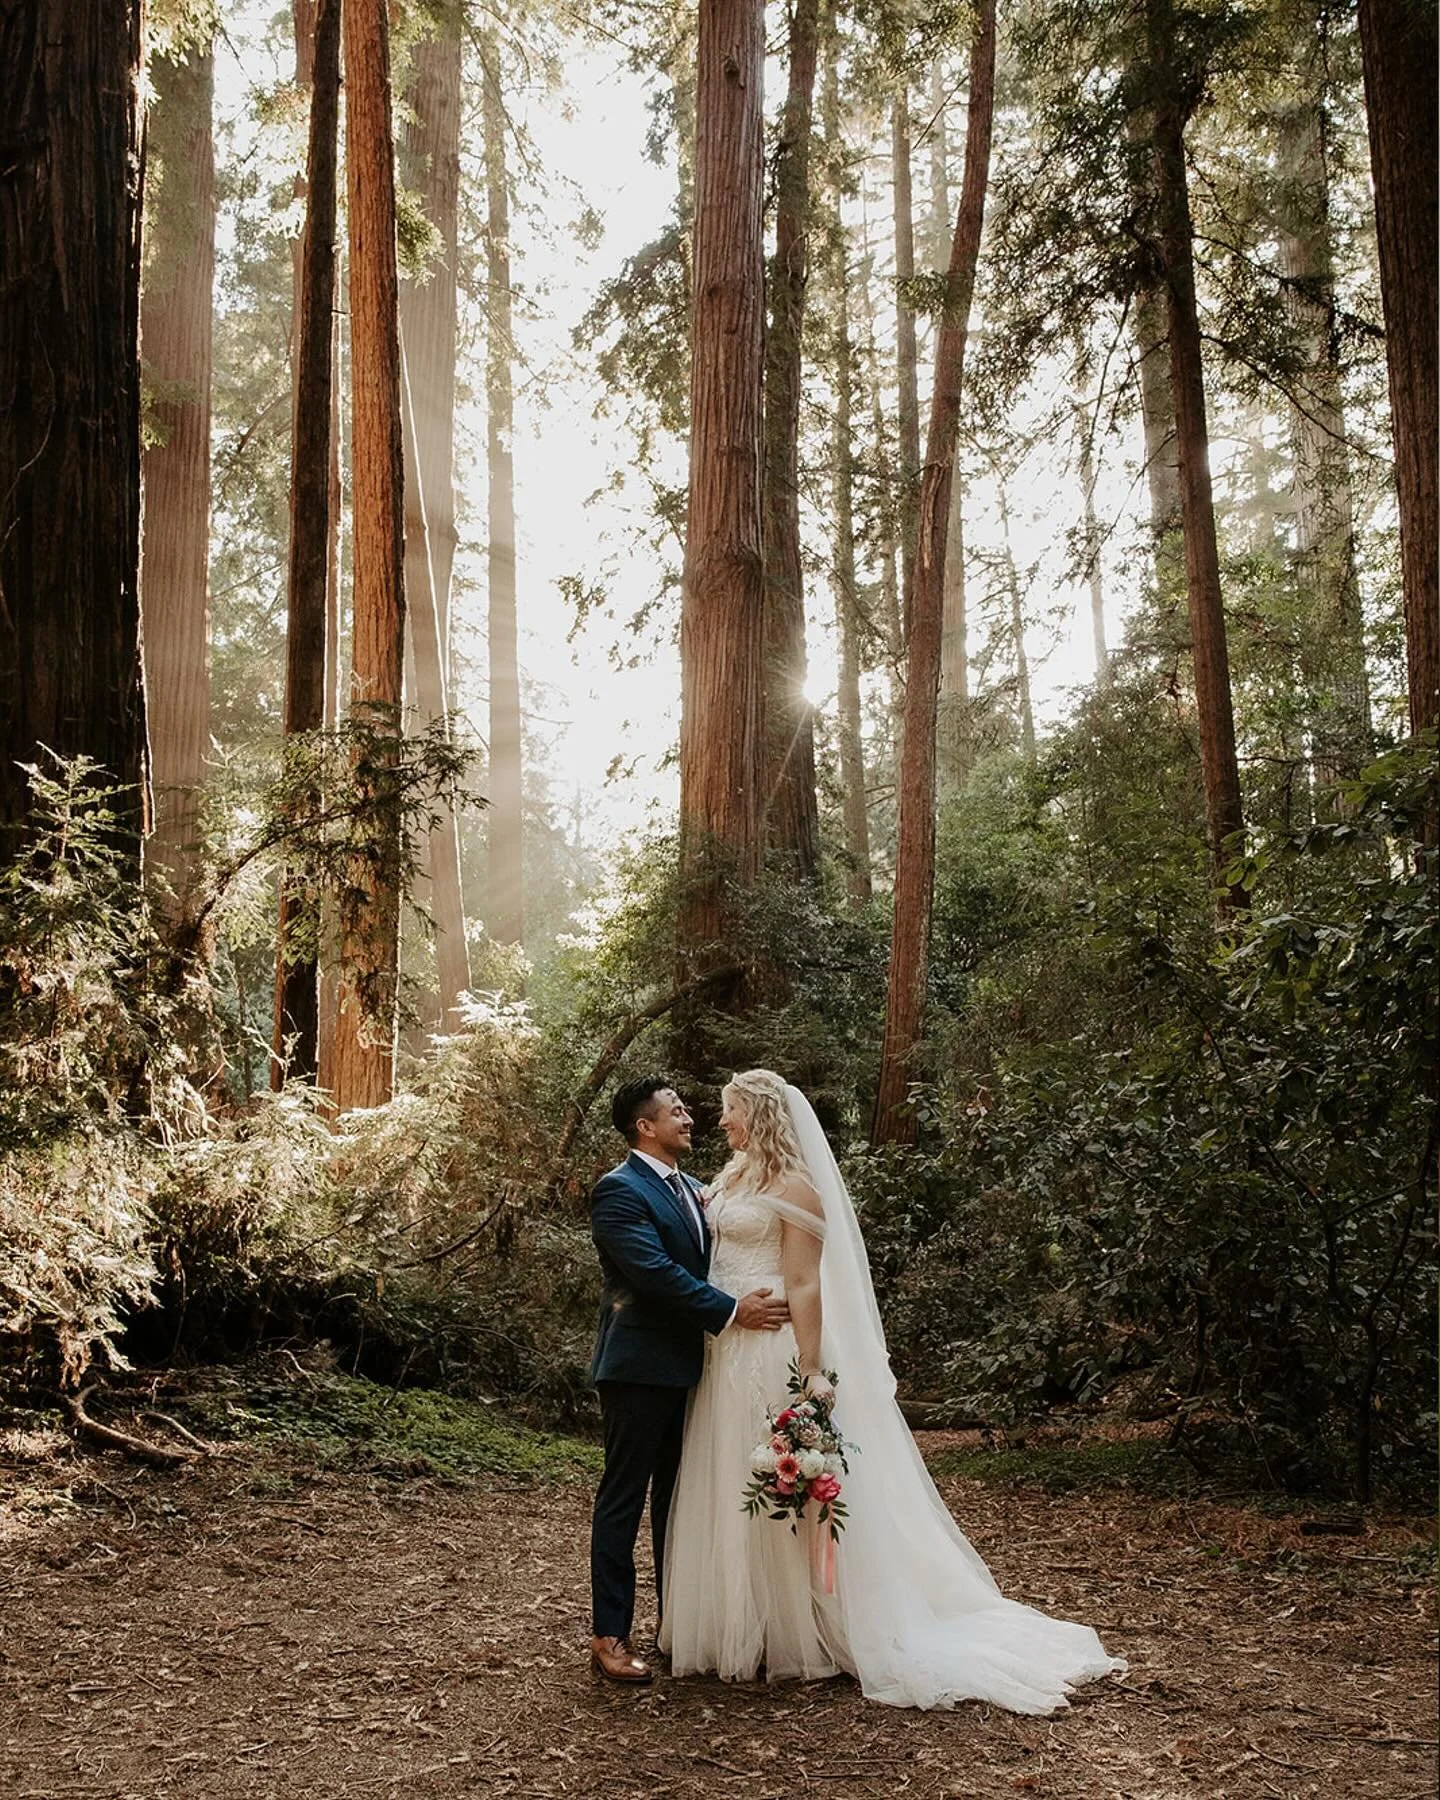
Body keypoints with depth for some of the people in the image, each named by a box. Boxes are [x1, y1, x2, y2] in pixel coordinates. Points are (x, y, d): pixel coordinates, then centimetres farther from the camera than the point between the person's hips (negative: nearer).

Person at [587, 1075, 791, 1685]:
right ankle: (610, 1634, 8)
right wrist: (731, 1313, -21)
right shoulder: (619, 1190, -13)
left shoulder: (691, 1188, 15)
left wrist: (749, 1301, -3)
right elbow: (655, 1273, -22)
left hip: (686, 1366, 8)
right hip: (640, 1366, -8)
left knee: (678, 1497, 15)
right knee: (623, 1497, 1)